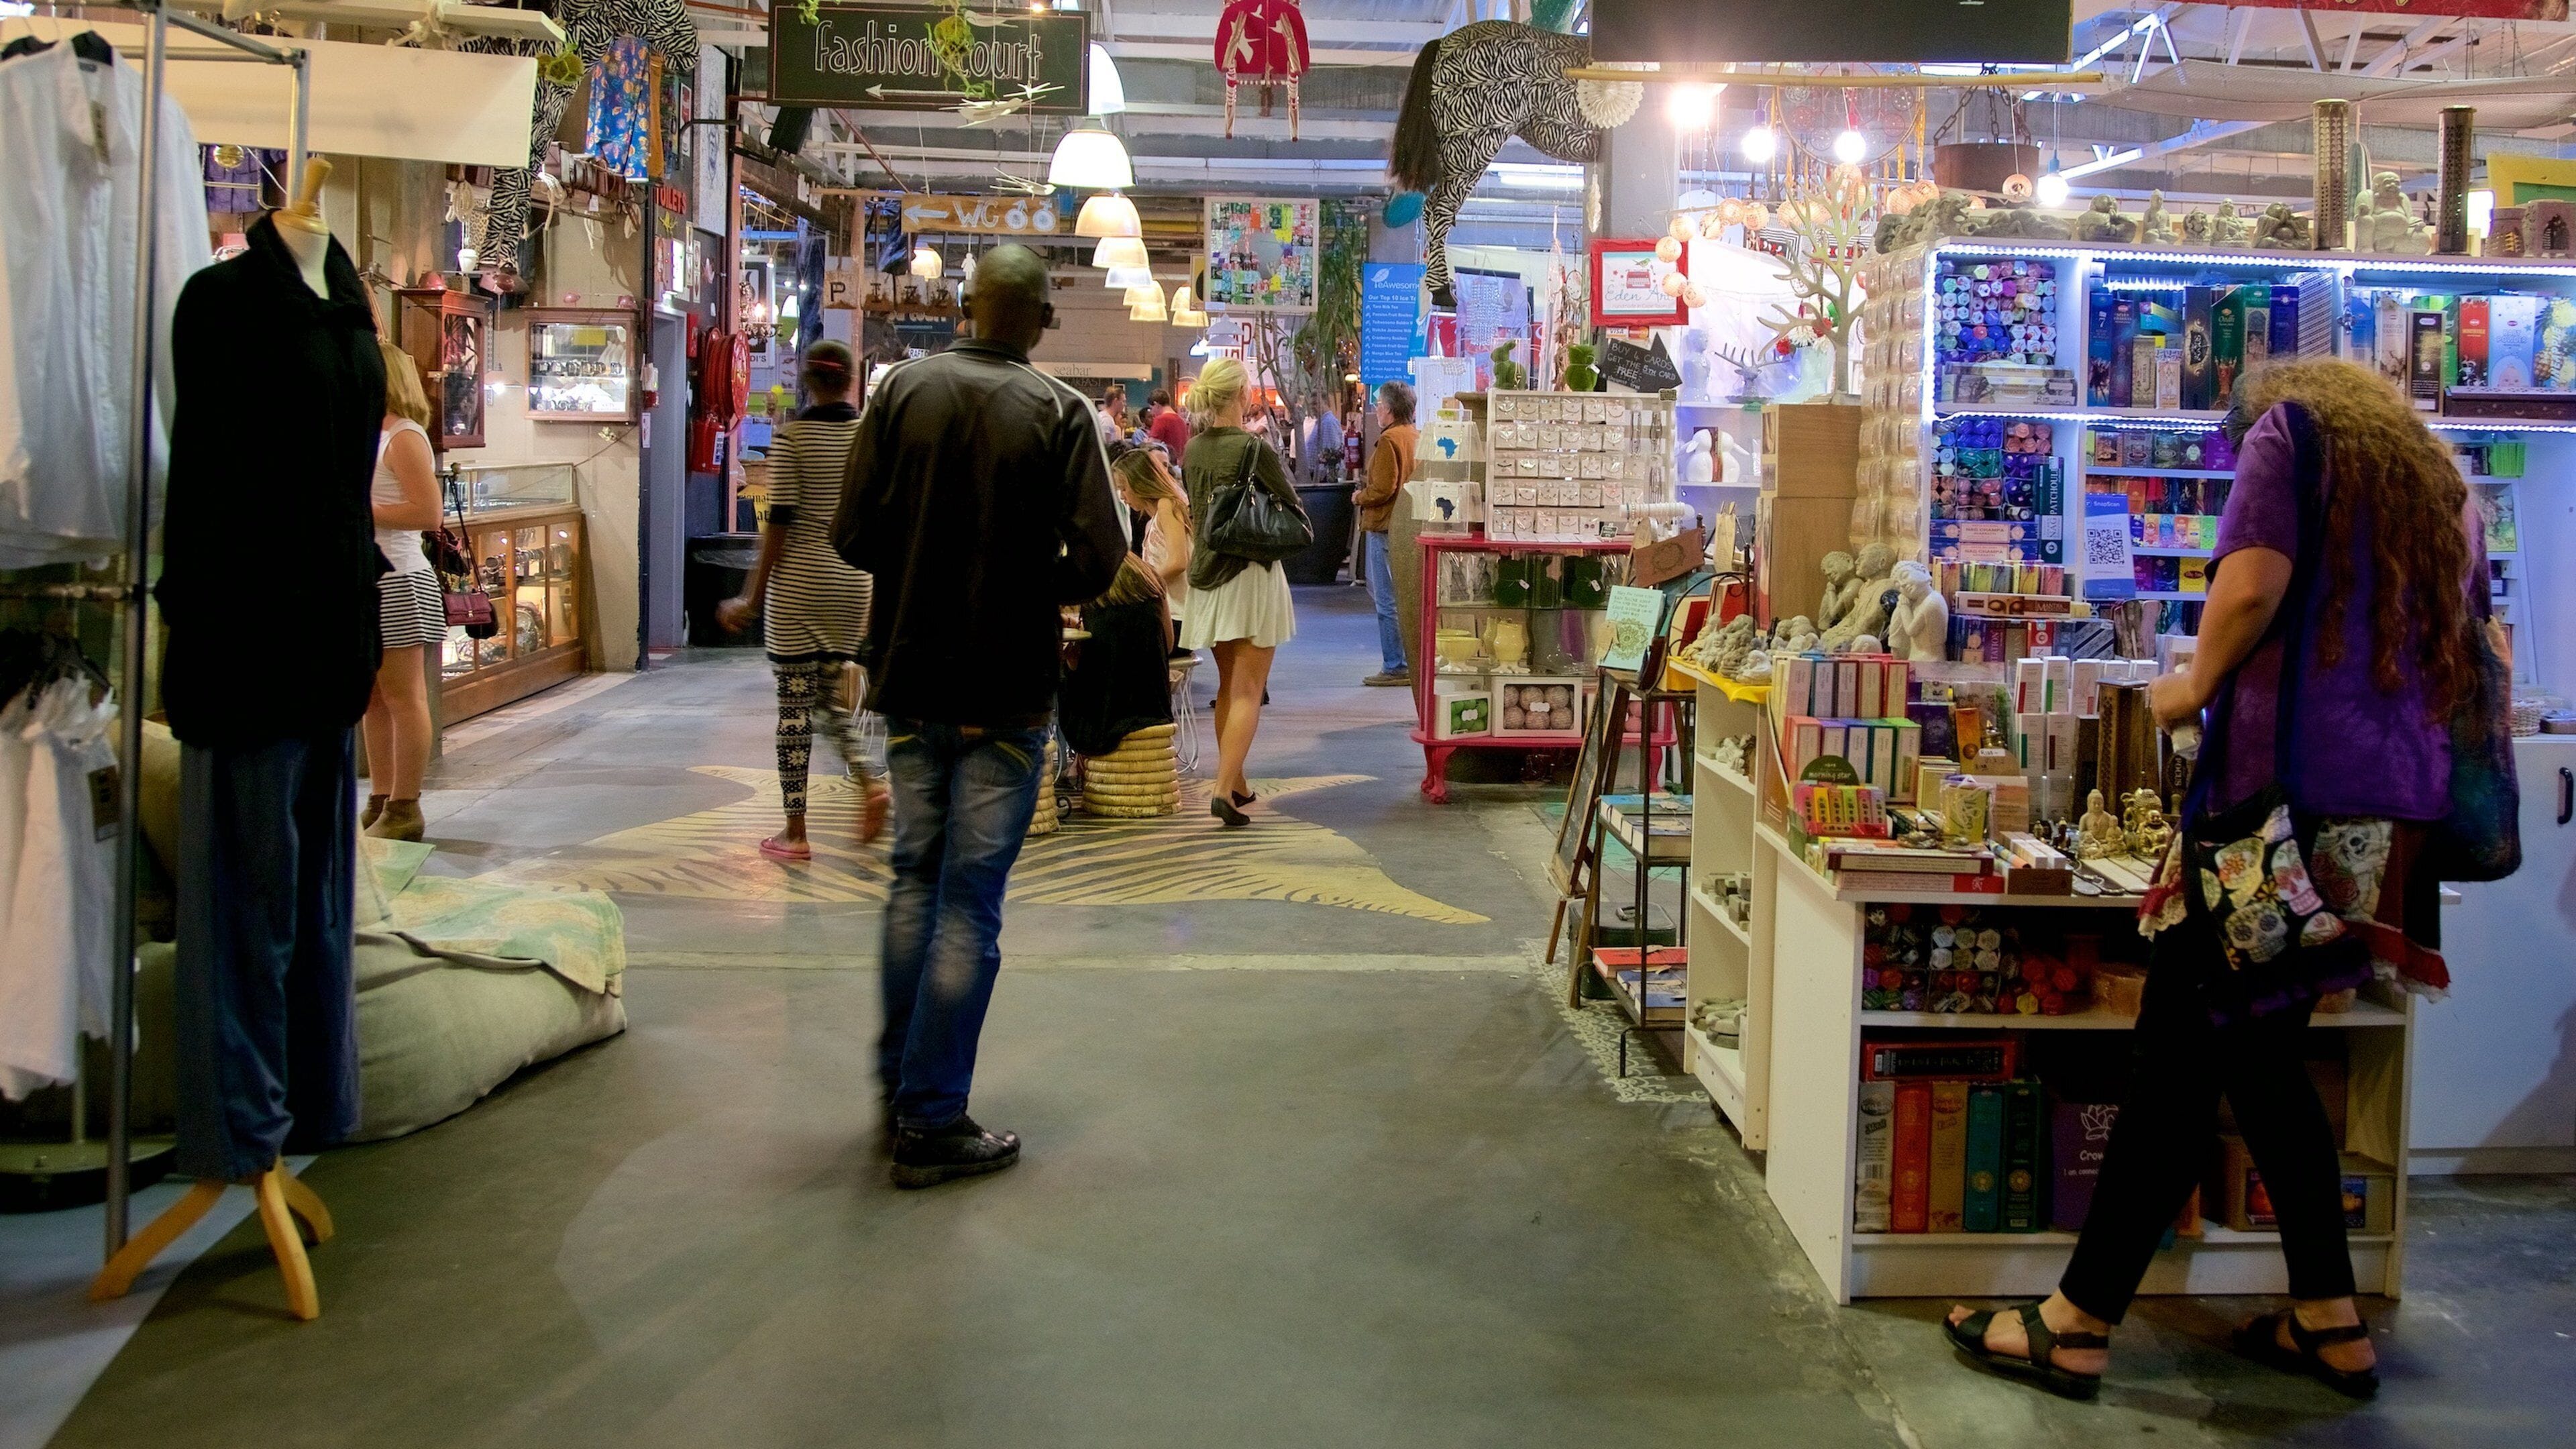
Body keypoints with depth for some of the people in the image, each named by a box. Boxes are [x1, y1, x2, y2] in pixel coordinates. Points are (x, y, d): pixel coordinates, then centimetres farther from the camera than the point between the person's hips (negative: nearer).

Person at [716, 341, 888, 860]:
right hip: (853, 583, 4)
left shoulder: (791, 436, -8)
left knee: (795, 704, 2)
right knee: (831, 696, 18)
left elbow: (780, 521, -11)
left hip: (799, 581, -4)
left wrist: (753, 597, -5)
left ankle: (795, 832, 5)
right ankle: (868, 784, -5)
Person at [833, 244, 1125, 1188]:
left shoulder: (902, 390, -2)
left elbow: (853, 534, -6)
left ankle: (900, 1079, 29)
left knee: (914, 878, 20)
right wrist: (1032, 591, 5)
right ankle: (932, 1123, 6)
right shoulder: (1059, 413, -9)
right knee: (969, 901, 2)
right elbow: (1097, 560, -15)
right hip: (1006, 690, -3)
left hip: (909, 681, 4)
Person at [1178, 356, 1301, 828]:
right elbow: (1294, 511, -9)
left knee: (1228, 686, 18)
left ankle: (1237, 783, 24)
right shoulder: (1255, 448, -14)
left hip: (1206, 577, 6)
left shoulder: (1193, 449, 4)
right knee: (1248, 692, -4)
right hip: (1252, 576, -6)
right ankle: (1224, 790, -14)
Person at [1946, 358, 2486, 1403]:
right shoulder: (2440, 485, 23)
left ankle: (2075, 1329, 0)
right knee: (2260, 1053, 17)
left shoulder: (2292, 427, 4)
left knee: (2181, 1058, -5)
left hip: (2289, 787, -7)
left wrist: (2197, 685, 3)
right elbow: (2465, 659, 24)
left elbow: (2252, 584, -12)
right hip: (2398, 814, 7)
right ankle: (2329, 1323, 20)